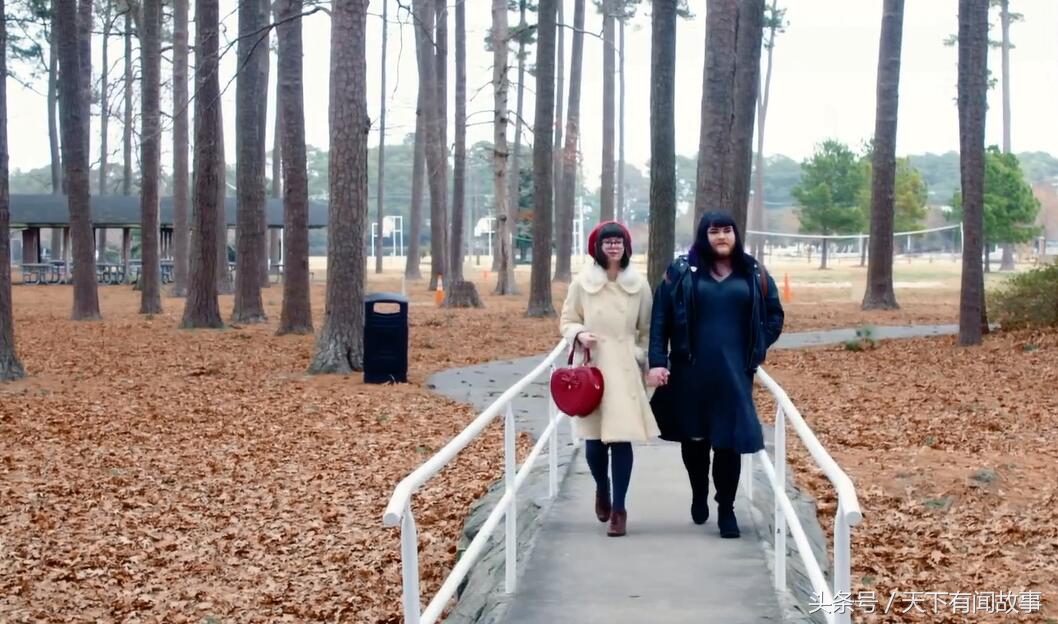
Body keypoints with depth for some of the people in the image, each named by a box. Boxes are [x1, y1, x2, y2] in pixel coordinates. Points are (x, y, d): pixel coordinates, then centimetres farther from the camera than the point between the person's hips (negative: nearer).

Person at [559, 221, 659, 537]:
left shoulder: (639, 284, 3)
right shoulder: (582, 282, 0)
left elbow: (647, 330, 10)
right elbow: (566, 321, 7)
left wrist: (645, 364, 5)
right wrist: (579, 334, -13)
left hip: (625, 370, 0)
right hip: (592, 368, 0)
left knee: (622, 438, -6)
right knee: (593, 441, 2)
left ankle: (619, 509, 5)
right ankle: (602, 489, 33)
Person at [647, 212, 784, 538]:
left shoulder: (753, 273, 5)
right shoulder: (682, 271, 0)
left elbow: (774, 315, 15)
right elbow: (660, 318, -2)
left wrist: (756, 351, 5)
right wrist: (657, 361, -9)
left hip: (734, 372, 0)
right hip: (691, 371, 0)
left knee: (729, 441, -2)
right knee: (693, 437, 10)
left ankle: (726, 510, 8)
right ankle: (699, 496, 31)